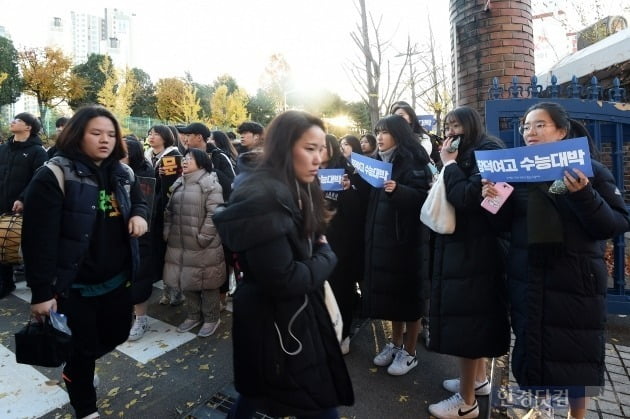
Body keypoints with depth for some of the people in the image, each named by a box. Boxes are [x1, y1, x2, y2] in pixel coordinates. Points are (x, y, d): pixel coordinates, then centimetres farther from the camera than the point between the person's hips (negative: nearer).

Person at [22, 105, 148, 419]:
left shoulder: (123, 173, 4)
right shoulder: (55, 175, -15)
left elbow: (139, 201, 21)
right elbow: (38, 237, -17)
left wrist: (139, 214, -6)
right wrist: (41, 291, -18)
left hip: (117, 278, 6)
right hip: (75, 284, -5)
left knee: (117, 334, 18)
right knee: (82, 348, 11)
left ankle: (77, 369, 51)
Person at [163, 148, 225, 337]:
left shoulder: (210, 183, -9)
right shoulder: (178, 184, 14)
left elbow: (214, 213, -16)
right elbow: (169, 211, 15)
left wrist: (203, 237, -18)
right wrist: (167, 233, 5)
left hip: (203, 245, -7)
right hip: (179, 244, 7)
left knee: (207, 283, 5)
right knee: (187, 281, 17)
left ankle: (211, 318, 23)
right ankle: (193, 315, 35)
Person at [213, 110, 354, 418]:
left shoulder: (294, 191, 5)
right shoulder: (262, 199, -26)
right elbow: (284, 280, -27)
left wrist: (320, 253, -6)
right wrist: (326, 256, -13)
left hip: (295, 315, 9)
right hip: (277, 322, -9)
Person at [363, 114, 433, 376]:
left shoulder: (413, 162, -9)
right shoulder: (377, 161, 13)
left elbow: (424, 198, -17)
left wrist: (398, 190, -31)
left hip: (407, 237, -7)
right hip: (381, 237, 7)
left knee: (408, 292, 4)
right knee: (389, 290, 13)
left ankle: (409, 352, 18)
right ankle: (395, 344, 29)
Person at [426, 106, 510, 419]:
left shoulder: (488, 151, -12)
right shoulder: (465, 155, 15)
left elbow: (469, 196, -24)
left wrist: (449, 164, -13)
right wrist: (450, 165, 1)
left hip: (474, 249, -10)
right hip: (462, 246, 10)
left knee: (466, 318, -3)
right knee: (471, 316, 17)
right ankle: (479, 379, 33)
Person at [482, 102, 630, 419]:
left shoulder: (591, 170, -5)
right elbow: (507, 222, 6)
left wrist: (584, 195, -27)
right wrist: (494, 198, -13)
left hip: (576, 281, -3)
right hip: (528, 280, 3)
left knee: (577, 353, 9)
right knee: (532, 347, 14)